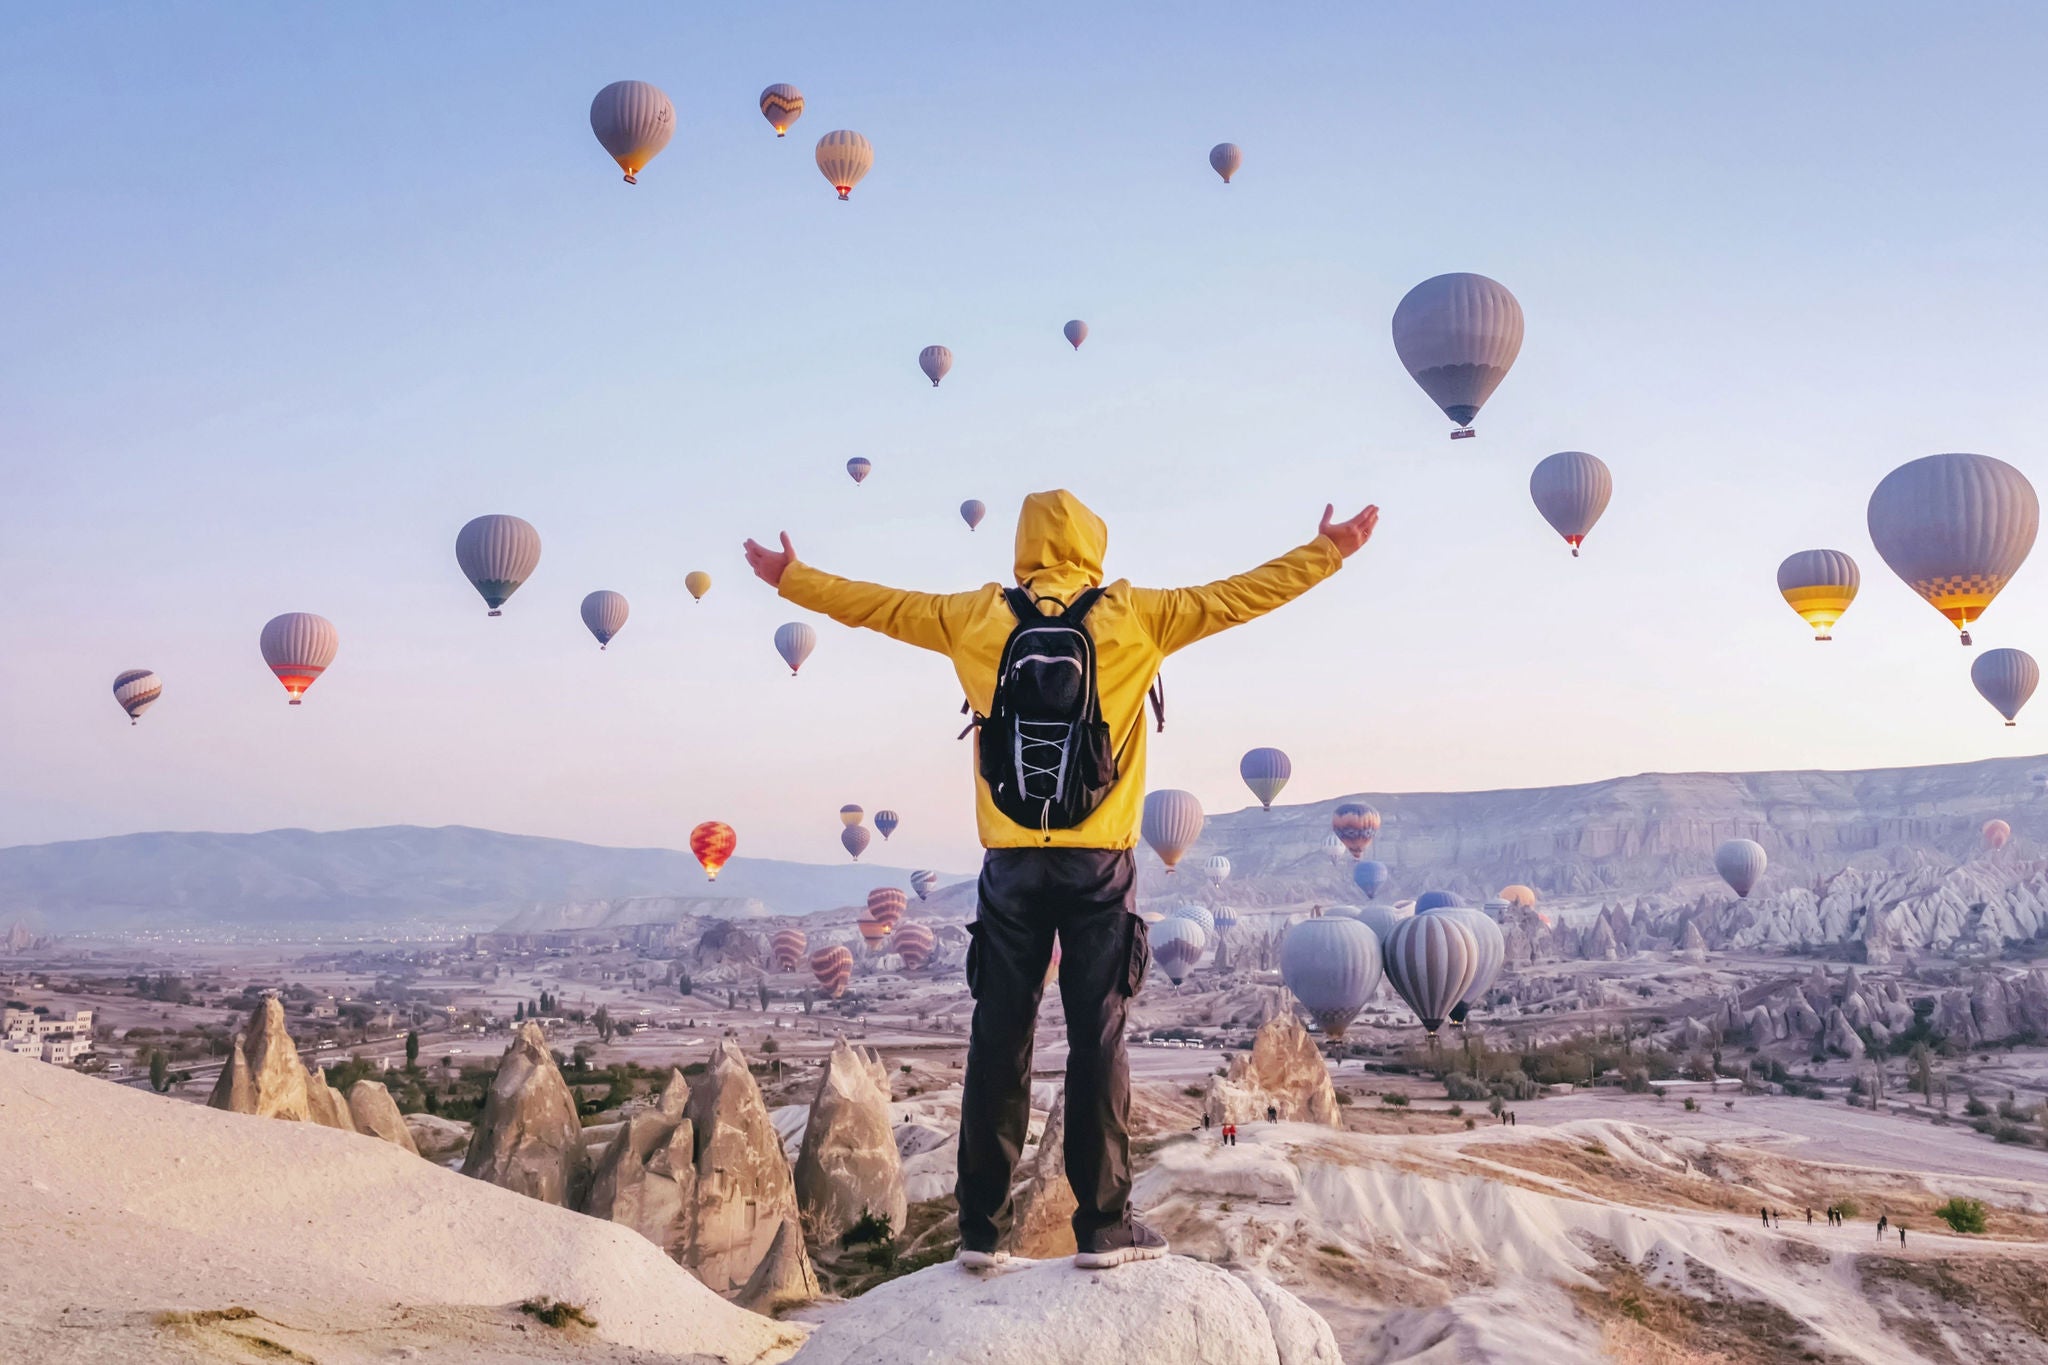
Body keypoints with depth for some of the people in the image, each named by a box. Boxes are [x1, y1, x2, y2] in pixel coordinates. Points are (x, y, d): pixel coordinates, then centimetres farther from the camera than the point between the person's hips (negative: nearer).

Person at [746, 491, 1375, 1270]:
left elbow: (875, 605, 16)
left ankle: (980, 1228, 10)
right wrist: (1325, 554, 20)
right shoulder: (1133, 618, 2)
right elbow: (1238, 597, 8)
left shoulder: (978, 618, 6)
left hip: (1012, 858, 2)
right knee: (1098, 1040, 2)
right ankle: (1104, 1226, 3)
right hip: (1099, 858, -2)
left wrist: (790, 579, 30)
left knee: (998, 1041, 6)